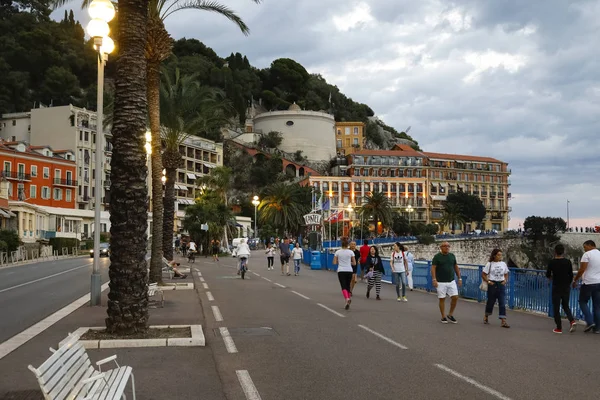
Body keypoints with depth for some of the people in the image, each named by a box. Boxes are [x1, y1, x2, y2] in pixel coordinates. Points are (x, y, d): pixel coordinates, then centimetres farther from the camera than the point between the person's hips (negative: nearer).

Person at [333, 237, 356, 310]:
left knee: (343, 287, -5)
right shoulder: (351, 252, -2)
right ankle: (349, 298, 18)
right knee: (348, 286, 19)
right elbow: (354, 263, 1)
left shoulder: (338, 252, -1)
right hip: (349, 271, 1)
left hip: (341, 271, -1)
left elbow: (334, 262, 0)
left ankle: (347, 299, -27)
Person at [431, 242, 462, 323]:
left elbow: (456, 267, 14)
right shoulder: (437, 256, -5)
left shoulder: (452, 256, 8)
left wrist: (459, 278, 10)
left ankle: (450, 315, 15)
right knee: (442, 299, 2)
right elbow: (433, 268, -9)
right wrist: (434, 279, -18)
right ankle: (443, 317, 14)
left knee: (455, 297, -2)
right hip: (441, 282, -4)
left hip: (451, 281, 4)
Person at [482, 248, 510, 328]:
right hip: (492, 284, -2)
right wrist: (488, 281, -12)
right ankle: (486, 317, 32)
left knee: (502, 303, -6)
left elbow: (506, 274, 17)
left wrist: (505, 280, -1)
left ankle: (503, 321, -9)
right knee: (490, 301, 8)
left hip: (501, 285, 2)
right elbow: (483, 274, 0)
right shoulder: (490, 264, -2)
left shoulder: (503, 264, 8)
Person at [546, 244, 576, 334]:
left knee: (556, 308, 5)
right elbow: (571, 275, 3)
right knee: (566, 306, 17)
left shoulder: (552, 262, -9)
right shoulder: (568, 262, -2)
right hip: (566, 288, 3)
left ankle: (559, 328, 6)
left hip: (556, 288, -3)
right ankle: (572, 321, -6)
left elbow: (548, 275, -3)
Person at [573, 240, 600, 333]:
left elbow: (582, 270, -14)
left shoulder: (587, 254, -10)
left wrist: (575, 280, -4)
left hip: (588, 283, -6)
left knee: (583, 302, 8)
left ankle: (590, 322, -6)